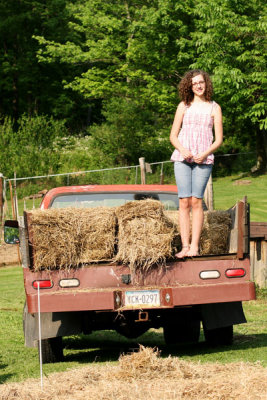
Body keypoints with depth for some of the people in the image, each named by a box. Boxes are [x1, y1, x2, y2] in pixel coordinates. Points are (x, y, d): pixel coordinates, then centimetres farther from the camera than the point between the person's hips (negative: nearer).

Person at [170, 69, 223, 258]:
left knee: (196, 201, -10)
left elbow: (219, 139, 7)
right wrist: (182, 150, -9)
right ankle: (185, 246, -5)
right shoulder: (184, 106, 12)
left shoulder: (214, 108, 9)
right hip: (182, 158, 1)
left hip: (203, 159, -1)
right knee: (184, 201, -5)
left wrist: (205, 153, -11)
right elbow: (173, 136, 10)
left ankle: (195, 245, -9)